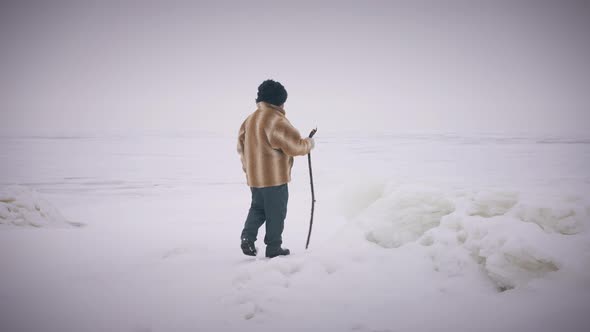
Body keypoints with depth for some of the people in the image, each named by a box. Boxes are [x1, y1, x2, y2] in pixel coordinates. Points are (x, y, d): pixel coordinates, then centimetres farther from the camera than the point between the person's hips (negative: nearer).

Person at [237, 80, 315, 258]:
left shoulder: (250, 119, 9)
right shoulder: (276, 120, -17)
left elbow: (241, 145, 17)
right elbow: (295, 145, -17)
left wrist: (247, 166, 27)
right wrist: (309, 144, 3)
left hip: (254, 177, 7)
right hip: (275, 177, -7)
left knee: (257, 208, 21)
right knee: (276, 213, 5)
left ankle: (248, 237, 4)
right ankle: (274, 248, 12)